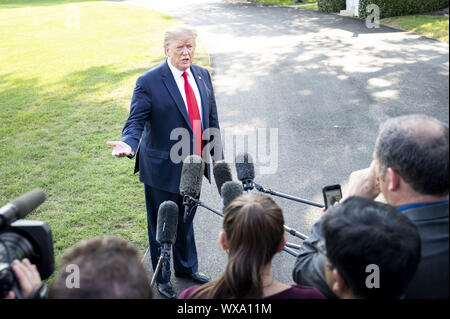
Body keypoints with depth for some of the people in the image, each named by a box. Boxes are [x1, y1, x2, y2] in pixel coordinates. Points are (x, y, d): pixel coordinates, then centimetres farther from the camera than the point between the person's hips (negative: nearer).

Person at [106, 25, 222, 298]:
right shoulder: (149, 82, -15)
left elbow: (212, 117, 9)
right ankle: (162, 278, 32)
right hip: (163, 168, -5)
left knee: (186, 220, 24)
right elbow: (136, 122, -16)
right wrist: (128, 143, -38)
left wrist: (217, 156, 9)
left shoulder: (202, 75, 3)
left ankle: (187, 267, 46)